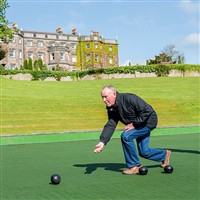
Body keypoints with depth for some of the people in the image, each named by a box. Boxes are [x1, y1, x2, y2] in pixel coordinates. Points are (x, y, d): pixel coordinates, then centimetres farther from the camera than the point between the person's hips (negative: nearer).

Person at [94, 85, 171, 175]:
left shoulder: (129, 98, -29)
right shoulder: (111, 108, -5)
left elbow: (147, 111, -28)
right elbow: (110, 125, -9)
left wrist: (133, 124, -26)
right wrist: (102, 141, -23)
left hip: (149, 121, -8)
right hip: (138, 124, 9)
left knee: (126, 136, -25)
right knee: (144, 152, 10)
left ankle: (134, 166, -11)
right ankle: (164, 154, 39)